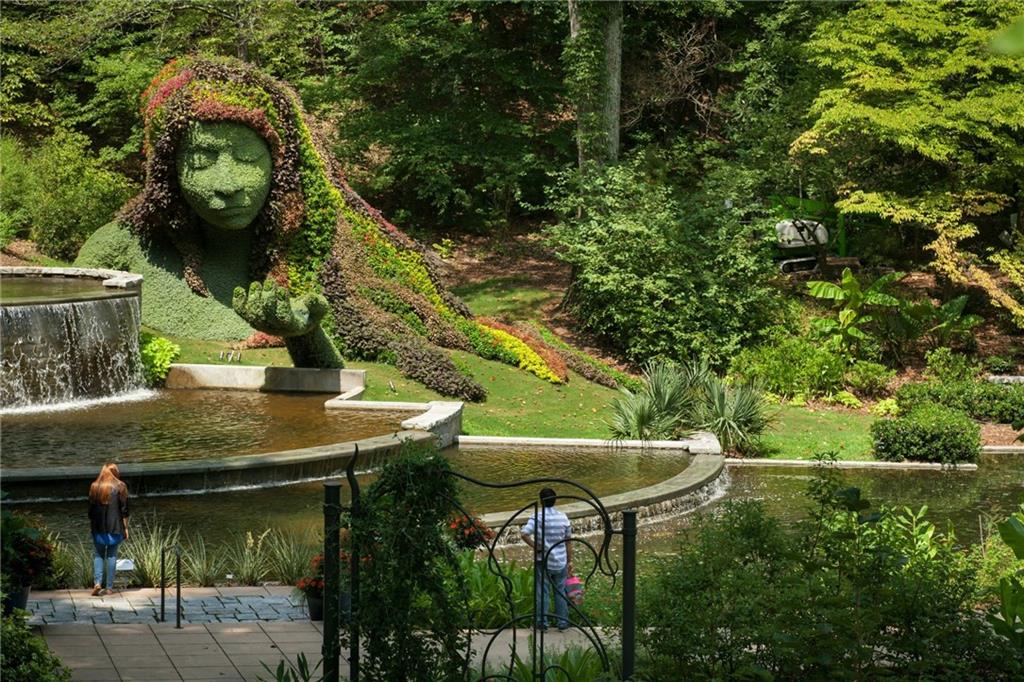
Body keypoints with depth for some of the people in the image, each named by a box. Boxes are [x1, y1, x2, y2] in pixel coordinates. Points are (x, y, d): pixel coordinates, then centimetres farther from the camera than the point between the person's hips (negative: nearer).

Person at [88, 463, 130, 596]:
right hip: (115, 529, -1)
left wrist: (91, 525, 15)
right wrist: (125, 528, 4)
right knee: (112, 556, 5)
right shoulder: (120, 487, -3)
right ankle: (109, 587, 4)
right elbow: (124, 510, -3)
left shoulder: (94, 487, 2)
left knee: (98, 555, 10)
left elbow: (91, 510, 5)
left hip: (99, 528, 1)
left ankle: (97, 583, -8)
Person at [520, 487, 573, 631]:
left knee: (542, 592, 7)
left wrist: (535, 547, -11)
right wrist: (570, 560, 13)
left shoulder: (538, 516, -12)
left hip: (543, 561, -3)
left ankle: (542, 622, 11)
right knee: (560, 592, 13)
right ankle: (562, 622, 17)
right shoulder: (563, 517, -2)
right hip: (560, 561, 3)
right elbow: (568, 541, 4)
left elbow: (525, 534, -25)